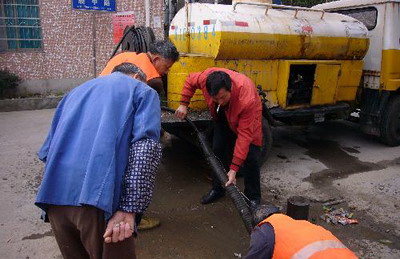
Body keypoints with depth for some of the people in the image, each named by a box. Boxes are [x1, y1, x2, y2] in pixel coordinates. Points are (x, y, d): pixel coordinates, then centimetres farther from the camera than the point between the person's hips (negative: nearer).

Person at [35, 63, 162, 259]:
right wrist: (129, 208, -15)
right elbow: (145, 146, -8)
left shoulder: (77, 91, 29)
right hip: (100, 197, -6)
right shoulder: (143, 91, 12)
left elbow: (46, 152, 26)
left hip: (54, 197, 6)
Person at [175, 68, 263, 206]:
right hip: (223, 116, 4)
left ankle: (253, 197, 9)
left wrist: (234, 168, -39)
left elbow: (244, 135, -40)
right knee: (218, 150, 4)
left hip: (247, 117, -4)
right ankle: (218, 189, 23)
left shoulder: (247, 100, -45)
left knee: (250, 156, -10)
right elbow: (190, 80, -9)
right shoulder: (206, 77, -34)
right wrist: (183, 104, -15)